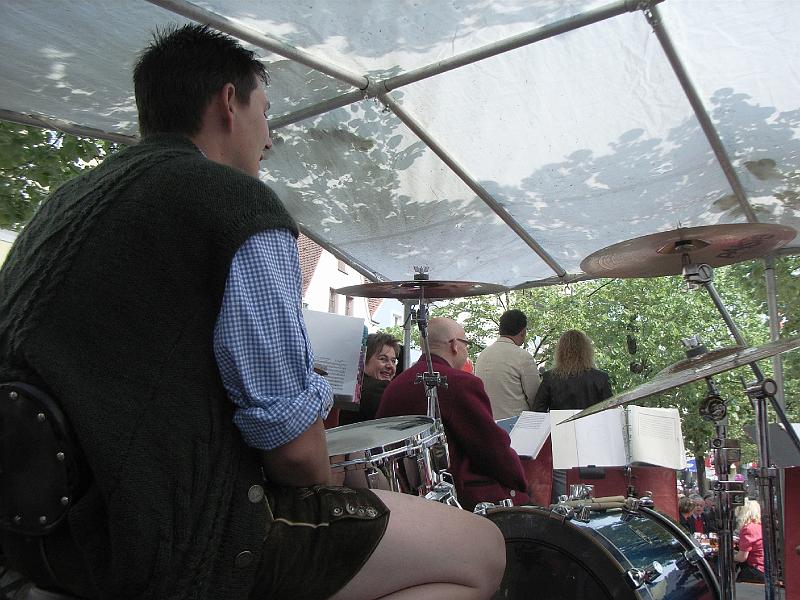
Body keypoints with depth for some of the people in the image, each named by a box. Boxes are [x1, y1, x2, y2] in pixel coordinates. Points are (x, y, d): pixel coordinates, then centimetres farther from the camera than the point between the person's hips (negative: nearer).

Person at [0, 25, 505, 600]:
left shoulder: (60, 204, 14)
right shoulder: (243, 203, -12)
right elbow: (293, 437, -17)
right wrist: (325, 503, 5)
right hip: (174, 543, -9)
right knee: (481, 550, -1)